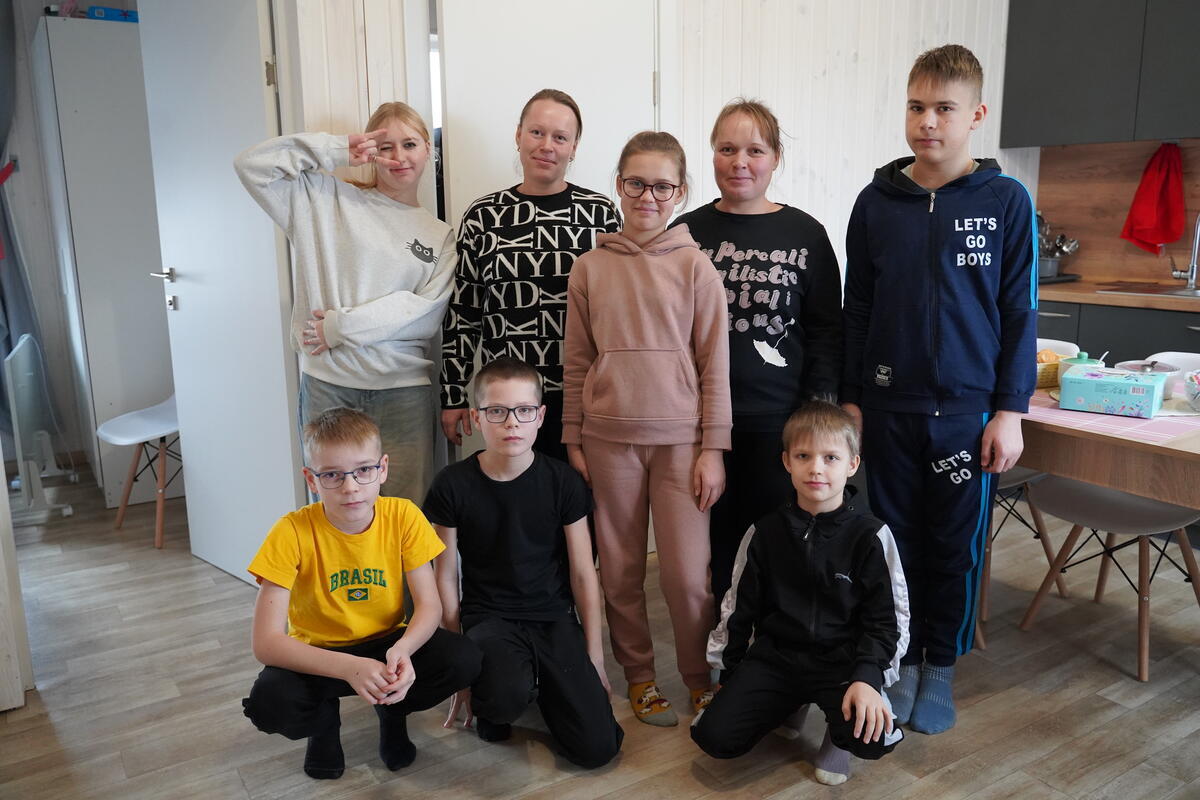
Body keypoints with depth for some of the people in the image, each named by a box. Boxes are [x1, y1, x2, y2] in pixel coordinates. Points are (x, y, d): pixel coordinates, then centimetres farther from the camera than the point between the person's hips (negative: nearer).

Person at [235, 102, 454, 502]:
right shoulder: (328, 199, 7)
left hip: (404, 387, 1)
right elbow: (252, 165, 0)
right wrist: (335, 151, -2)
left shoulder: (440, 235, 9)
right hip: (328, 382, 0)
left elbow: (427, 314, -3)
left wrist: (341, 326, -8)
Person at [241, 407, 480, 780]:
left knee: (464, 659, -26)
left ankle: (393, 710, 8)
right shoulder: (292, 532, -23)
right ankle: (324, 719, 6)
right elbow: (265, 641, -26)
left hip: (389, 643, 2)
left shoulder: (403, 516, -16)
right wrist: (348, 667, -41)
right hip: (319, 654, -1)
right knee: (268, 702, -32)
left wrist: (403, 650, -37)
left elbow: (429, 604, -14)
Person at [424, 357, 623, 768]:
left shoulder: (563, 481, -5)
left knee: (597, 747, -11)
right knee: (507, 695, -35)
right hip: (487, 616, -1)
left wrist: (595, 657, 1)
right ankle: (490, 701, 3)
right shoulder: (452, 485, -8)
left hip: (554, 617, 2)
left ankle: (541, 679, 17)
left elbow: (583, 573, 1)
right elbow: (446, 580, -1)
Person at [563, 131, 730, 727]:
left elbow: (715, 364, 0)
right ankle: (638, 674, 28)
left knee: (687, 573, -1)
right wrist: (573, 440, 5)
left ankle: (701, 676, 22)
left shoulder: (695, 266, 0)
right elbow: (577, 363, 7)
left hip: (680, 437, -1)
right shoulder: (590, 268, 4)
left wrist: (714, 448, -4)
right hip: (610, 437, 2)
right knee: (620, 569, 9)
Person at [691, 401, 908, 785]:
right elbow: (740, 608, 10)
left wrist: (867, 678, -19)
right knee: (714, 736, -15)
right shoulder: (765, 533, 1)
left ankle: (839, 730, 8)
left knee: (871, 737, -30)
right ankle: (787, 703, 15)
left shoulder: (869, 536, -5)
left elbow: (883, 619, -3)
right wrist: (729, 674, 13)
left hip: (841, 658, -2)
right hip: (774, 653, 2)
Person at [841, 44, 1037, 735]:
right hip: (888, 407, 1)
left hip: (969, 409, -1)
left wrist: (1010, 411, -5)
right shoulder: (877, 202, 2)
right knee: (896, 539, 10)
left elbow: (1020, 312, -1)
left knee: (958, 546, 9)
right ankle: (902, 658, 28)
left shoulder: (1007, 201, -2)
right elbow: (857, 308, 6)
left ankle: (941, 665, 29)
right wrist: (849, 398, 5)